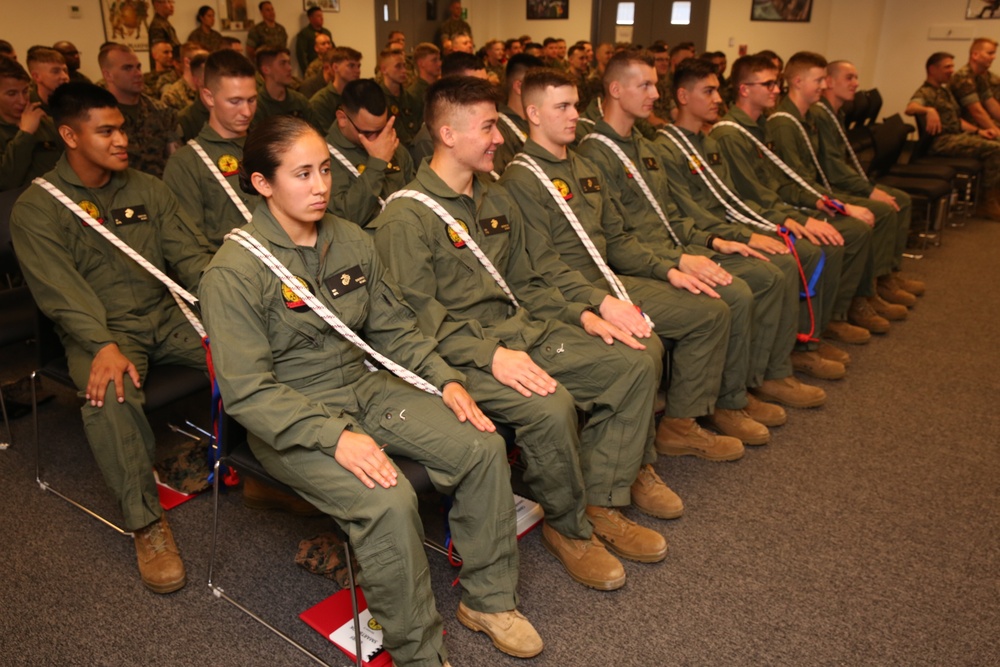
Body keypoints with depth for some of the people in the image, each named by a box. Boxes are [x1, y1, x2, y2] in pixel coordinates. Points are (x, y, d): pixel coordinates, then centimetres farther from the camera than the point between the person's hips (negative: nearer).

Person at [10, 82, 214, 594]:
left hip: (167, 317, 4)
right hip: (100, 331, -4)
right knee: (109, 396, -36)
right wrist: (104, 346, -30)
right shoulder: (37, 208, -1)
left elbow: (190, 254, 6)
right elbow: (61, 291, -13)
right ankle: (146, 522, -19)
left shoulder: (148, 189, 12)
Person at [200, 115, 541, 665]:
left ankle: (488, 599, 10)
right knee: (389, 501, -31)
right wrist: (335, 436, -29)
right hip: (291, 423, -6)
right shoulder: (234, 272, -15)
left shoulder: (351, 241, 4)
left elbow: (394, 329, 12)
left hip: (367, 389, 6)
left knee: (484, 447, -10)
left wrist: (444, 378, -3)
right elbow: (248, 392, -19)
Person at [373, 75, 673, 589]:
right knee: (550, 406, -33)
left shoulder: (497, 201, 18)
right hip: (459, 353, -8)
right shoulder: (405, 216, -9)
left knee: (635, 363, -4)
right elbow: (418, 315, -16)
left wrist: (580, 315, 6)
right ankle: (566, 527, -4)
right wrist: (490, 354, -28)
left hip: (522, 332, 8)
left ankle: (602, 503, 4)